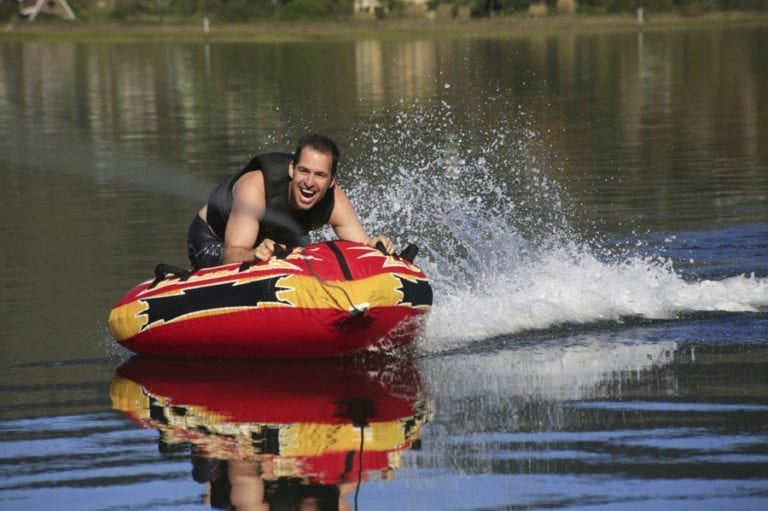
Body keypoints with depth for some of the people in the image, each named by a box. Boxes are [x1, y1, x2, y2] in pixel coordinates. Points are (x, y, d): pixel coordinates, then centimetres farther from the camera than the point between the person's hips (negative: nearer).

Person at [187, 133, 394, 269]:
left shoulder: (335, 202, -26)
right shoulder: (254, 188, -41)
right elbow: (231, 256, -46)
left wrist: (376, 246, -50)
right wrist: (255, 254, -69)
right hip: (213, 240, -5)